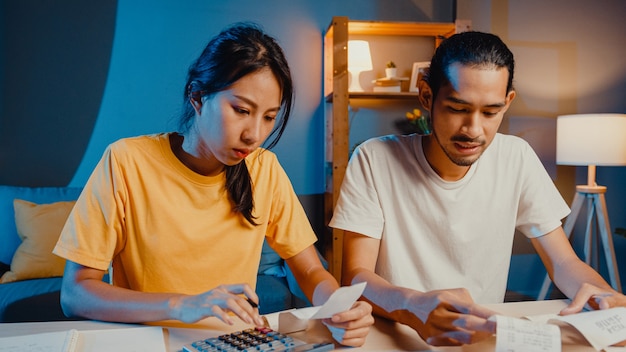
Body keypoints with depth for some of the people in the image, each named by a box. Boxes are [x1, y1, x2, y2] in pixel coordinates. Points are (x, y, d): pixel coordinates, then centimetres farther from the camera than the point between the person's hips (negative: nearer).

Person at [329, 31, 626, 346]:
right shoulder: (374, 159, -14)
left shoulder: (517, 159, -4)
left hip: (486, 335, 3)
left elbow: (563, 262, 1)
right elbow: (355, 275, -17)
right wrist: (413, 307, -37)